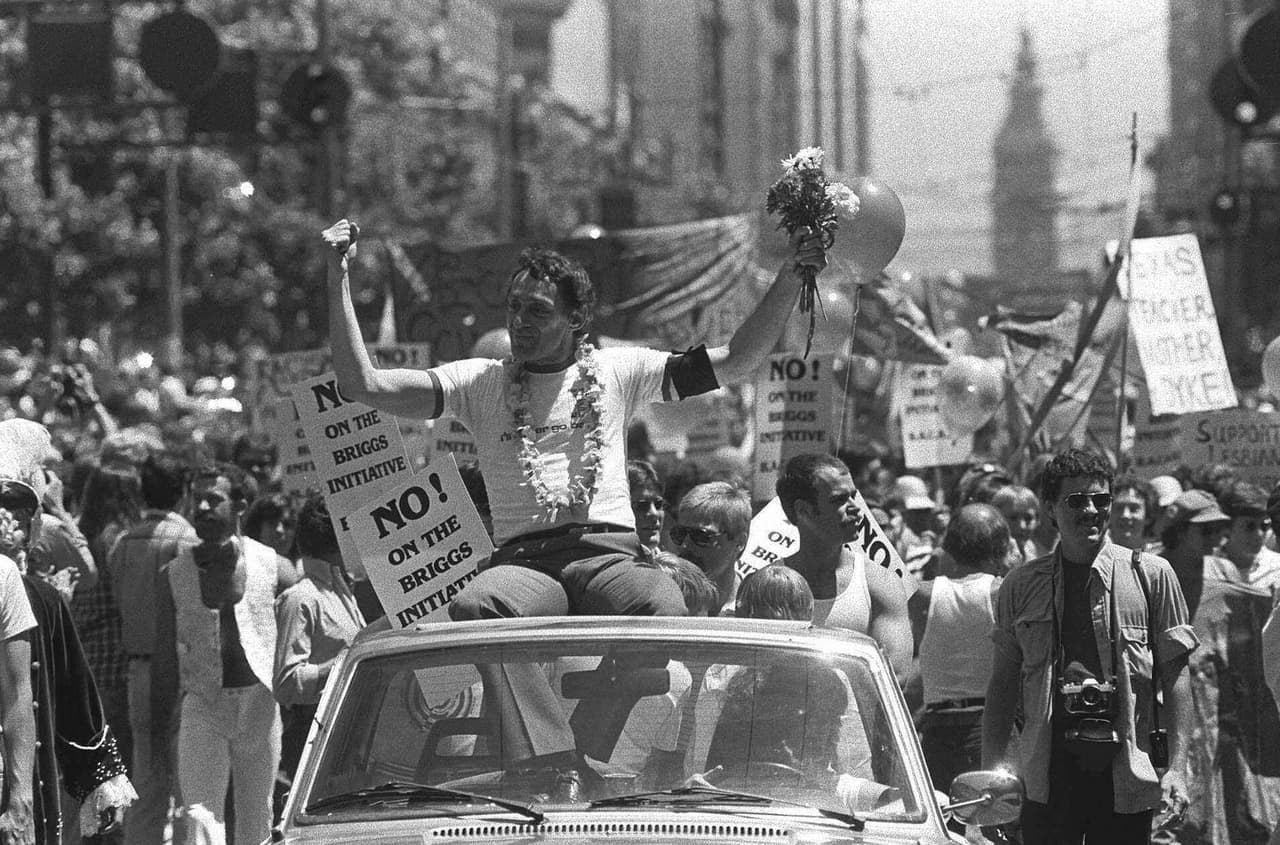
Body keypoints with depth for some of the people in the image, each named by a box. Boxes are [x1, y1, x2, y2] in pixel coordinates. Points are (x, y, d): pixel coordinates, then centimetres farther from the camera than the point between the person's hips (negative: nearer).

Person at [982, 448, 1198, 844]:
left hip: (1126, 766, -1)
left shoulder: (1151, 575, 2)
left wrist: (1176, 767, -6)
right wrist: (991, 767, 1)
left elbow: (1174, 675, 1)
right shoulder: (1021, 586, 7)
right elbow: (1002, 682, 11)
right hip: (1047, 772, 1)